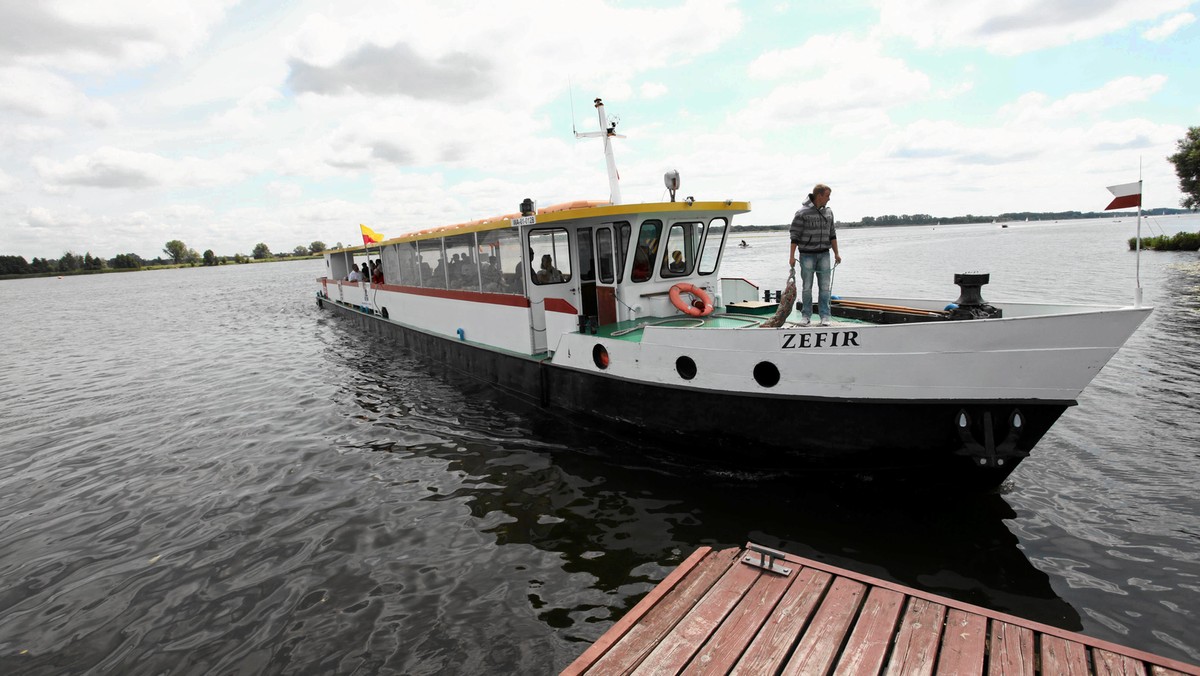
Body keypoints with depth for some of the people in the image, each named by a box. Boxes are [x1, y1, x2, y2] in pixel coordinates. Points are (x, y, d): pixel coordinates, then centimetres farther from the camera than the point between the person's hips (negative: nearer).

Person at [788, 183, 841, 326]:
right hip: (807, 255, -4)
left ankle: (825, 317, 6)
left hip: (824, 255, 4)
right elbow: (795, 235, -7)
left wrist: (836, 253, 15)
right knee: (807, 287, 2)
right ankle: (806, 316, 11)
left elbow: (832, 234, 17)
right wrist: (792, 256, -12)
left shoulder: (828, 212, 10)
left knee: (824, 287, 1)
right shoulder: (802, 213, -7)